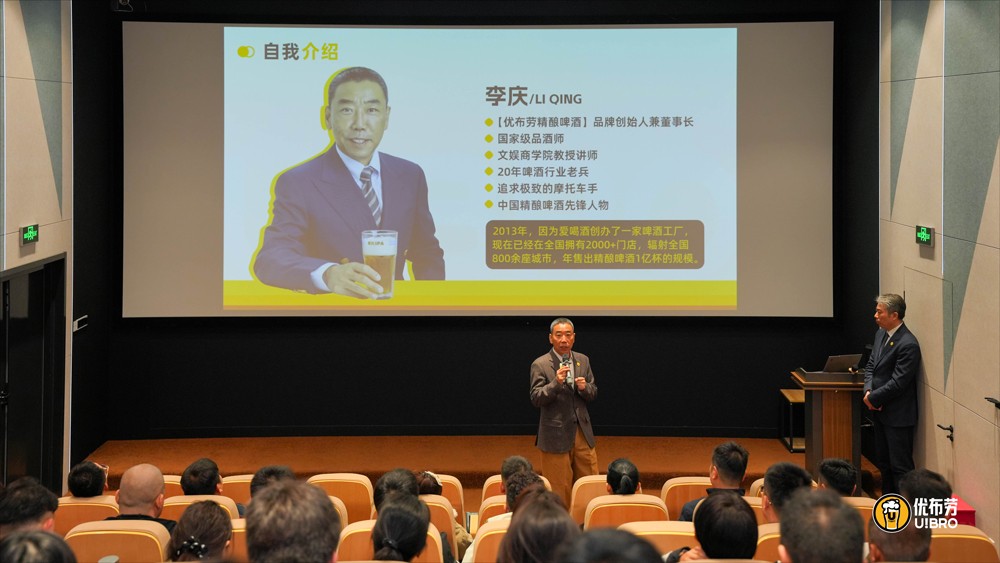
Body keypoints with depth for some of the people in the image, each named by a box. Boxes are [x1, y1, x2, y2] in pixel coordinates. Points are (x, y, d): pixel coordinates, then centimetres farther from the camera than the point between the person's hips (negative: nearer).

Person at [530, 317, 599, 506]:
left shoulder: (583, 361, 10)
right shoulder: (540, 365, -5)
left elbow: (593, 394, 12)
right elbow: (536, 399, -11)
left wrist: (584, 387, -11)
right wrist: (556, 382, -26)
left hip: (582, 433, 5)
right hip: (556, 435, -5)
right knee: (559, 493, 1)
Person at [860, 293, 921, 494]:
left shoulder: (908, 344, -21)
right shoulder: (881, 334, 8)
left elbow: (898, 382, -22)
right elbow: (871, 366, 14)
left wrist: (873, 398, -12)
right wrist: (868, 391, -3)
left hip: (898, 416, -9)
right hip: (880, 411, 9)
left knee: (900, 466, -3)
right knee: (884, 462, 18)